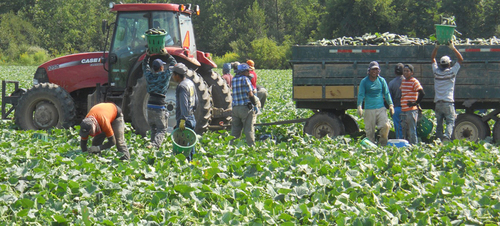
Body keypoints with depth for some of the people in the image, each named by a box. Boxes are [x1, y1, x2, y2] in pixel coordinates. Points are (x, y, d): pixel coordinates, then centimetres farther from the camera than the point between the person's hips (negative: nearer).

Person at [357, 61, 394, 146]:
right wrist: (359, 106, -15)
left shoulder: (382, 80, 10)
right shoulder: (364, 81, 3)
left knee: (386, 126, -15)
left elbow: (386, 93, 13)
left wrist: (390, 105, 3)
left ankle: (383, 144, 4)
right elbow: (361, 94, -1)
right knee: (370, 130, -1)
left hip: (381, 108, 1)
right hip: (369, 110, -1)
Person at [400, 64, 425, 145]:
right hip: (403, 110, 8)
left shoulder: (414, 82, -8)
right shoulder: (403, 81, 15)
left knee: (412, 131, -7)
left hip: (411, 110, -8)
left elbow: (422, 93, -16)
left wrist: (416, 103, -13)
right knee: (405, 130, 12)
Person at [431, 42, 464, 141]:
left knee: (439, 123, 7)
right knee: (450, 122, -5)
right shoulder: (451, 72, -3)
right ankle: (447, 135, -28)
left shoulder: (436, 72, 5)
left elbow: (433, 58, 20)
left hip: (438, 103, 3)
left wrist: (436, 47, 17)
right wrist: (453, 48, 3)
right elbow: (460, 59, 4)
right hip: (448, 102, -3)